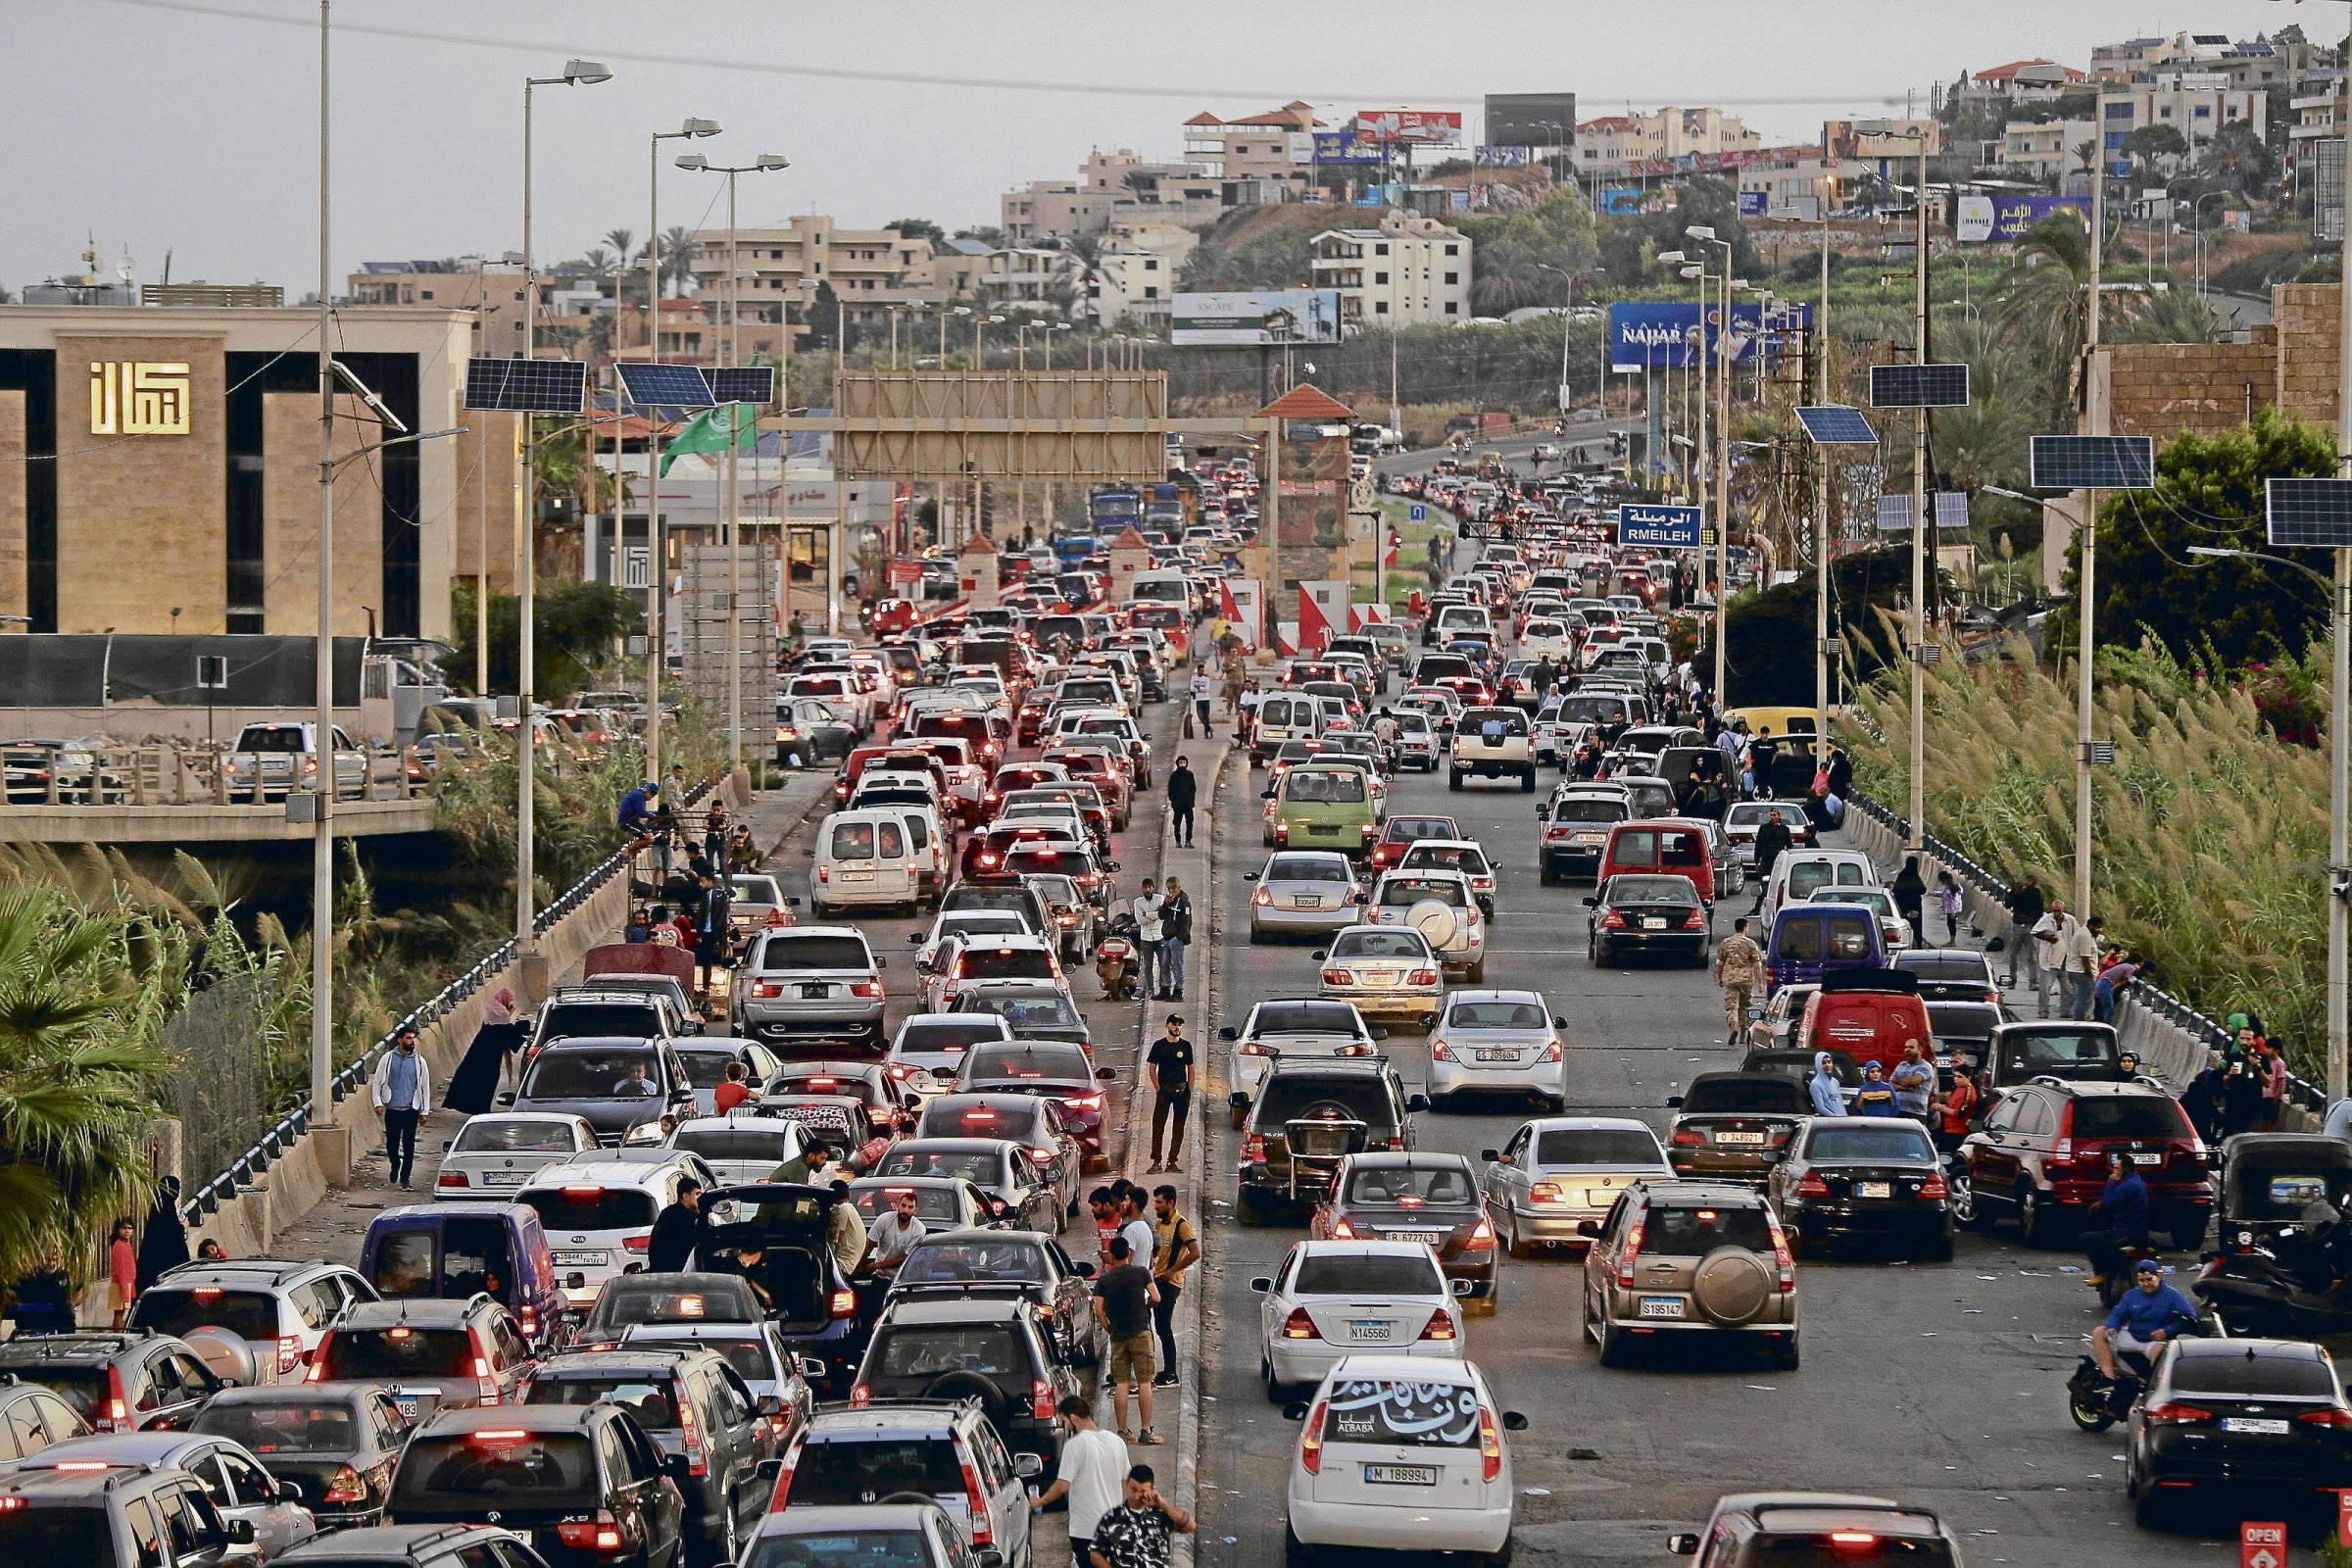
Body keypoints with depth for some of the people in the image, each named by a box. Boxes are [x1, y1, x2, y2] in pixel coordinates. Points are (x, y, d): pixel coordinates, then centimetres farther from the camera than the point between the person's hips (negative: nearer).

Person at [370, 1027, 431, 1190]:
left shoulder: (419, 1061, 6)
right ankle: (395, 1164, 31)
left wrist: (424, 1111, 9)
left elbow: (425, 1087, 11)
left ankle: (405, 1177, 6)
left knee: (408, 1146, -2)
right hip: (392, 1109, 0)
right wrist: (378, 1103, -6)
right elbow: (377, 1082, 5)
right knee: (391, 1145, 1)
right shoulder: (388, 1059, 2)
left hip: (411, 1109, 0)